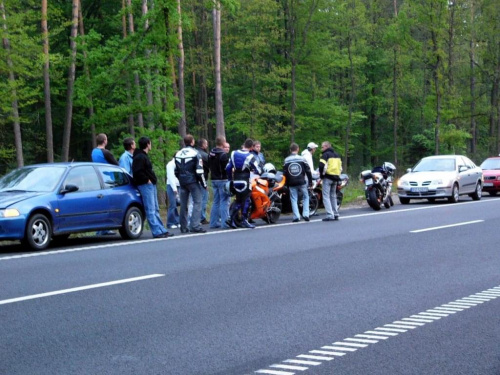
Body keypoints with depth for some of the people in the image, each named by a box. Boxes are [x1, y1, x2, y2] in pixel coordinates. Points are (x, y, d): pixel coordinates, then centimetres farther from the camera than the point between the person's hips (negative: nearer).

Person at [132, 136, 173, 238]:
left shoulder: (144, 156, 20)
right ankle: (157, 232, -9)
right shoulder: (139, 157, -13)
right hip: (145, 185, -11)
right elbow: (137, 172, -23)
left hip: (151, 185, 11)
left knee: (156, 210, 13)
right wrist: (147, 180, -16)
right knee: (150, 210, -8)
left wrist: (152, 180, 11)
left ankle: (162, 230, 17)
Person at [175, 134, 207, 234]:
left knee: (183, 204, 10)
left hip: (182, 182, 6)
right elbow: (199, 171, -12)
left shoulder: (178, 154, 10)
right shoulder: (195, 153, -9)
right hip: (193, 182, -6)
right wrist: (204, 183, -4)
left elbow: (176, 171, 16)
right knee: (197, 202, -5)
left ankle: (183, 227, 12)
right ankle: (195, 226, -16)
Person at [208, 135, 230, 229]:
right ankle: (225, 223, -7)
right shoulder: (223, 155, -16)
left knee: (216, 201, 14)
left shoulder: (211, 154, 10)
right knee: (224, 202, -6)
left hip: (214, 180, 8)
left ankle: (214, 222, 15)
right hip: (223, 180, -8)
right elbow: (228, 168, -18)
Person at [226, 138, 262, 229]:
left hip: (235, 181, 6)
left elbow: (228, 168, 10)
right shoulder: (250, 157, -10)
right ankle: (244, 220, 0)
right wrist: (253, 170, 11)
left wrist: (230, 178, 22)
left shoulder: (234, 153, 7)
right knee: (246, 200, 1)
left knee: (238, 201, 15)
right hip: (245, 181, -6)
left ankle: (232, 218, 6)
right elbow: (258, 170, -12)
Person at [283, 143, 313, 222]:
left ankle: (296, 217, -2)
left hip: (291, 183, 1)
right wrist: (310, 181, 7)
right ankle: (305, 214, 5)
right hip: (301, 182, -1)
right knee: (306, 197, 15)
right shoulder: (302, 159, -3)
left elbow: (285, 173, 3)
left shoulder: (286, 160, 0)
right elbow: (308, 171, -1)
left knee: (294, 199, 6)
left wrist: (287, 184, 13)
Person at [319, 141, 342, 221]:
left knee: (326, 196, -7)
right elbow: (340, 166, 19)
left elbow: (322, 165, -19)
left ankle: (330, 215, -15)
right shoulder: (337, 155, 18)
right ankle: (336, 214, 16)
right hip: (336, 177, 8)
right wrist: (337, 175, 19)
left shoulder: (325, 154, -6)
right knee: (333, 196, 17)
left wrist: (321, 174, -5)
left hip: (328, 177, -8)